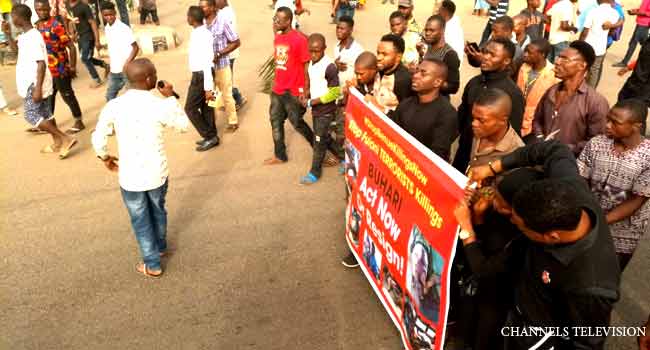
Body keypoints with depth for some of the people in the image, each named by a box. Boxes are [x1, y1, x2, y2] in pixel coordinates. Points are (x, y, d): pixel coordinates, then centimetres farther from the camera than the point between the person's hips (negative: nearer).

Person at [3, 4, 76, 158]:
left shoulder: (33, 37, -21)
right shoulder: (25, 35, 9)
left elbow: (41, 64, -26)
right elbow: (16, 48, 30)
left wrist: (37, 88, -28)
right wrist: (8, 34, 12)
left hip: (35, 83, -10)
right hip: (31, 82, 10)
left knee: (32, 116, -8)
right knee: (44, 113, 15)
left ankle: (66, 139, -10)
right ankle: (57, 143, 23)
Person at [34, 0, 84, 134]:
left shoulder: (56, 25, -16)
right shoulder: (36, 26, 7)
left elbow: (71, 46, -17)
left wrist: (72, 67, -17)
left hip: (60, 69, -8)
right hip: (47, 69, 8)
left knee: (67, 95, 3)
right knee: (47, 96, 17)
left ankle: (79, 122, 16)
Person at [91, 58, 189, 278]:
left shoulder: (113, 106, -11)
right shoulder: (159, 105, -14)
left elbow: (98, 139, -4)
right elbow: (183, 124, 3)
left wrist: (105, 158, 16)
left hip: (130, 177, 0)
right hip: (157, 174, 1)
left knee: (141, 221, 16)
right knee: (158, 211, 26)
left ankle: (152, 265, 28)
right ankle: (160, 247, 49)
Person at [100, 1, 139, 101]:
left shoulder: (124, 28, -14)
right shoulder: (106, 28, 7)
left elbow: (136, 48, -14)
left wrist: (127, 64, -21)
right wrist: (110, 65, 17)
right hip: (114, 70, 7)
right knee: (110, 96, 13)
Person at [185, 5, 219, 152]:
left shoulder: (203, 36, -24)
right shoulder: (197, 32, 7)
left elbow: (207, 63, -26)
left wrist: (208, 88, -26)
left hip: (201, 75, -9)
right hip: (199, 74, 9)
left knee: (190, 108, 0)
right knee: (205, 106, 16)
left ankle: (210, 137, 7)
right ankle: (211, 136, 26)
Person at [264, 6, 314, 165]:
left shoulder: (299, 40, -17)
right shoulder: (277, 38, 6)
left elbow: (307, 66, -15)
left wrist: (306, 90, -15)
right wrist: (276, 82, 14)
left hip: (293, 92, -8)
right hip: (277, 90, 8)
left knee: (297, 123, 5)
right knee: (276, 121, 14)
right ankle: (279, 156, 29)